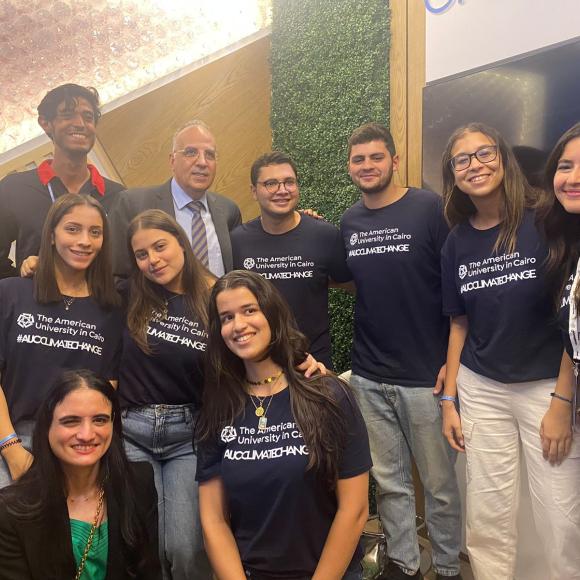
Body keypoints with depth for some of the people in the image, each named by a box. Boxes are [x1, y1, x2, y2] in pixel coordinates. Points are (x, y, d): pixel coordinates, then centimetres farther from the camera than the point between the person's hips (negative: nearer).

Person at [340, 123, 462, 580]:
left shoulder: (429, 208, -8)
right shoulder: (348, 223, 7)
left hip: (426, 376, -4)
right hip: (369, 376, 4)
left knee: (439, 481, 11)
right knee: (389, 480, 16)